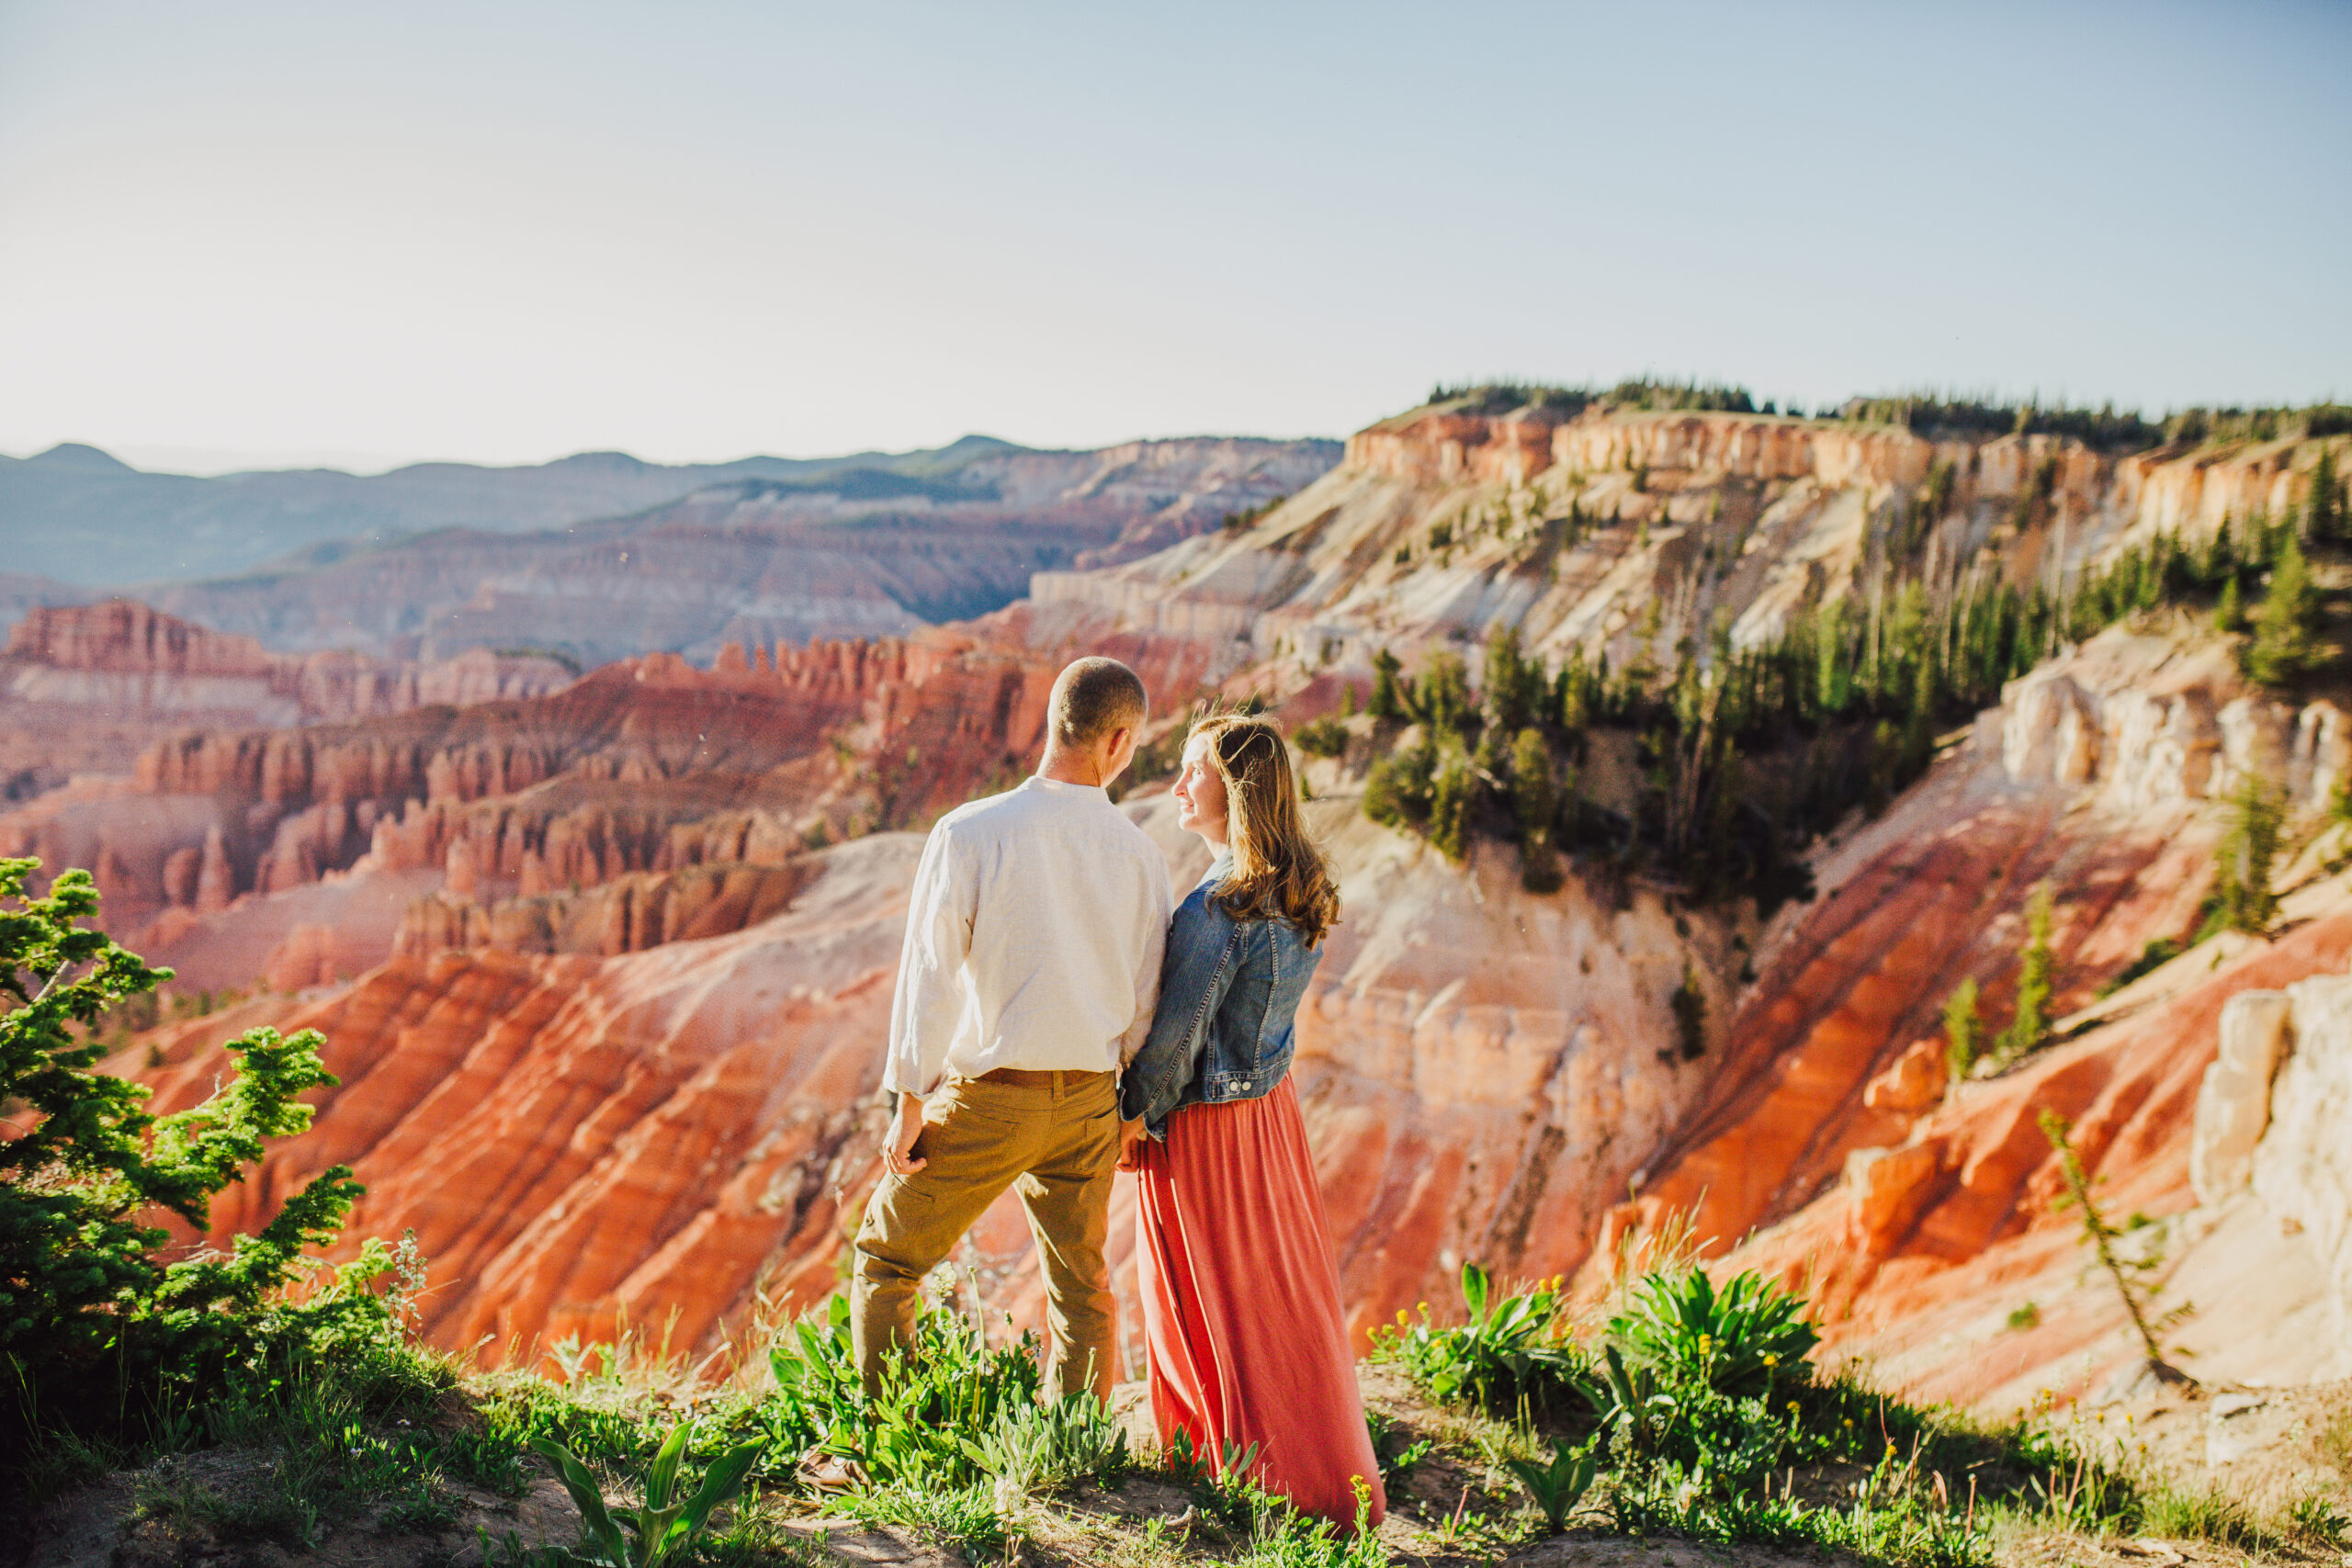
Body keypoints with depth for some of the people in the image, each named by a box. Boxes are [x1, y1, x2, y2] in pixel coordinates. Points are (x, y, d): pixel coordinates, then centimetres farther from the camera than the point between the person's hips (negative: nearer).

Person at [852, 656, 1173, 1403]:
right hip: (1088, 1100, 3)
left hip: (984, 1097, -3)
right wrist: (1128, 1115, 18)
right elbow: (1145, 1003, 4)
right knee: (1081, 1286, 18)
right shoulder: (1141, 856, -3)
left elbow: (929, 977, -12)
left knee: (885, 1261, 15)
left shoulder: (969, 834, -14)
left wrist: (910, 1107, -3)